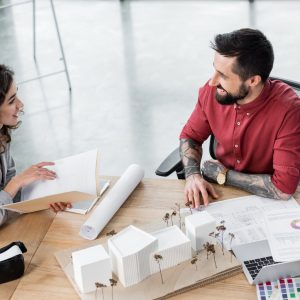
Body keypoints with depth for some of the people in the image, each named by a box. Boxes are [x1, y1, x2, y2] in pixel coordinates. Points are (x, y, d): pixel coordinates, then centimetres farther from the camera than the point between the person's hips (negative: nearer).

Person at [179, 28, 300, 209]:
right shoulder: (211, 91, -13)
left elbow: (284, 188, -28)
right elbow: (190, 136, 3)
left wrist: (222, 175, -19)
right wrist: (193, 175, -17)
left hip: (265, 201, -3)